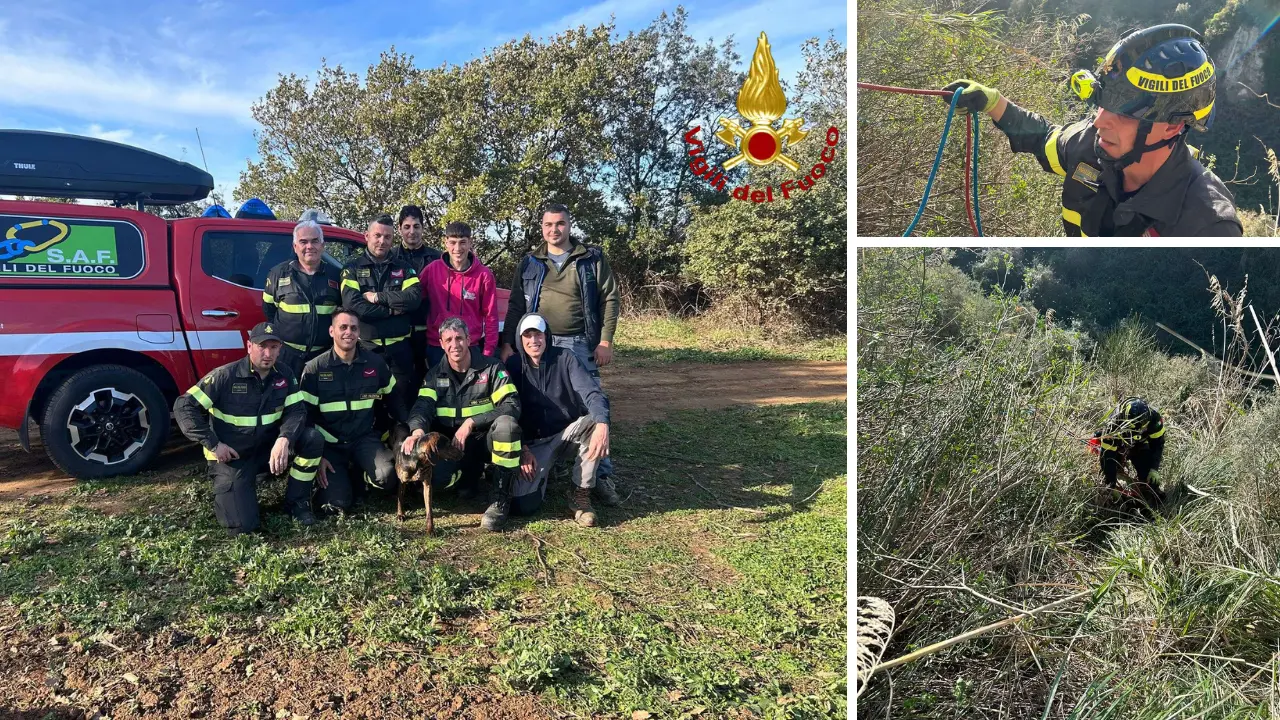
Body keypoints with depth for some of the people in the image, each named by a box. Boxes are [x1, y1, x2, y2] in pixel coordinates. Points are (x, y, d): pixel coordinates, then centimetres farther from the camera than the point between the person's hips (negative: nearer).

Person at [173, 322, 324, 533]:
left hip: (267, 447, 4)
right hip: (231, 457, -4)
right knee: (242, 526, -16)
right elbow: (183, 406, -16)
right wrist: (213, 445, -20)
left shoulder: (284, 375, -4)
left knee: (312, 439, -23)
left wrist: (284, 439, -30)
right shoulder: (225, 376, -17)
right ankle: (228, 489, 21)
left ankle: (297, 502, -2)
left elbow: (296, 411, -9)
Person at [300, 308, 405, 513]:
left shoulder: (375, 362, -1)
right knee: (337, 502, -16)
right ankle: (342, 476, 19)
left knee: (387, 477, -28)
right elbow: (305, 415, -4)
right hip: (330, 442, -1)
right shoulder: (314, 368, -6)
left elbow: (393, 398, 11)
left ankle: (365, 477, 9)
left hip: (365, 438, 1)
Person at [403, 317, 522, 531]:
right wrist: (417, 430, -34)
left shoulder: (491, 367, -6)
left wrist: (471, 423, -25)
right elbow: (422, 406, -9)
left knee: (506, 424, -36)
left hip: (485, 438, -2)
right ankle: (470, 473, 11)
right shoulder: (435, 375, 5)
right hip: (451, 443, 2)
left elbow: (512, 406, -16)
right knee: (436, 476, -29)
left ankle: (500, 498, -22)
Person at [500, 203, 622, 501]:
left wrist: (605, 341, -7)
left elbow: (610, 300, 1)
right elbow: (515, 306, 11)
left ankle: (602, 475, 4)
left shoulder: (592, 258, 3)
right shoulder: (529, 263, 10)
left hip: (580, 345, -2)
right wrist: (507, 343, 2)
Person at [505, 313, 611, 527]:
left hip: (568, 433, 0)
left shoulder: (565, 359, -9)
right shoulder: (513, 365, -4)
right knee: (523, 505, -20)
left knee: (594, 422, -34)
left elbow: (592, 394, -23)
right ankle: (541, 474, 18)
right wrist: (522, 449, -16)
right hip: (533, 442, 0)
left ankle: (581, 495, -15)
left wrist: (602, 425, -43)